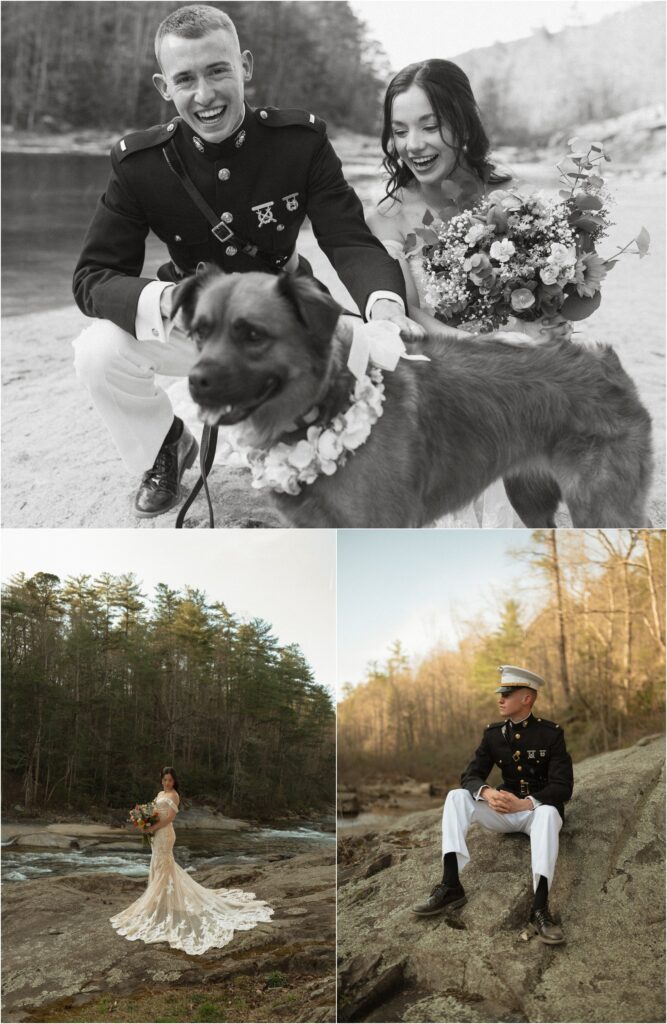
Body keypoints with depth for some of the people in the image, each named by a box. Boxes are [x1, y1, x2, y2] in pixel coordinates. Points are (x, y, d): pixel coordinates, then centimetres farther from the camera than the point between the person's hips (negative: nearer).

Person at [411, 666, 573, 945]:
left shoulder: (551, 733, -11)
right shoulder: (493, 734, 2)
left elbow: (562, 788, -17)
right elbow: (470, 775, -3)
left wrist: (524, 803, -32)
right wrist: (488, 793, -27)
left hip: (537, 810, -4)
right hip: (505, 811, 4)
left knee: (548, 812, -40)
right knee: (456, 797, -19)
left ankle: (540, 908, -47)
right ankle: (450, 886, -30)